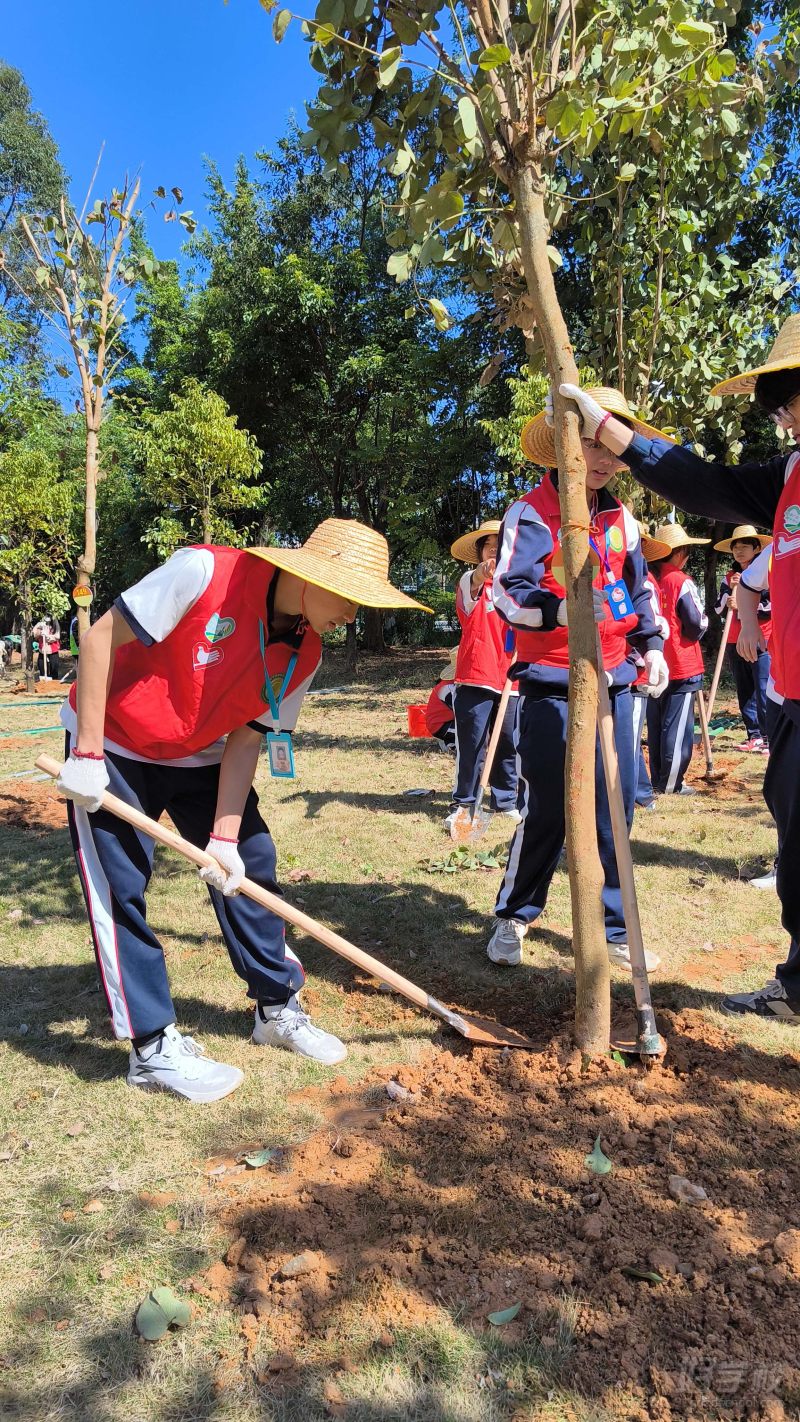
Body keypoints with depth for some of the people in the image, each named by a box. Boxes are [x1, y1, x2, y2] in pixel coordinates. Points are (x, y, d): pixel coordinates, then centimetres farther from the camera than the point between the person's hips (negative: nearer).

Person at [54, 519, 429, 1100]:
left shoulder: (304, 655, -12)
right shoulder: (205, 572, -29)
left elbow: (245, 740, -7)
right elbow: (102, 636, -24)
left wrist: (224, 837, -12)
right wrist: (88, 752, -23)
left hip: (197, 757, 6)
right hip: (111, 746, -5)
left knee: (251, 861, 3)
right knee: (120, 886, -6)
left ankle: (279, 1008, 19)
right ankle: (153, 1047, 7)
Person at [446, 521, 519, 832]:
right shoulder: (470, 581, -2)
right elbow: (472, 586, -27)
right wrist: (483, 573, -50)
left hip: (509, 677, 5)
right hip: (476, 677, -5)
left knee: (508, 744, 9)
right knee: (472, 745, -4)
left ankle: (505, 801, 21)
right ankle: (463, 803, 7)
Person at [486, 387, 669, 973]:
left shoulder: (622, 519, 14)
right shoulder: (532, 514, -5)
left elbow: (640, 589, 24)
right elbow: (508, 593, -15)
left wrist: (652, 645, 10)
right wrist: (560, 609, -34)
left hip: (613, 681, 6)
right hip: (551, 683, -5)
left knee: (614, 805, 6)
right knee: (546, 809, -4)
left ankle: (614, 928, 20)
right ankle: (514, 917, 18)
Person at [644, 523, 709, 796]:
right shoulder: (681, 582, -13)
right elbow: (696, 626, -11)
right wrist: (704, 619, 9)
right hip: (682, 669, -6)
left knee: (656, 725, 12)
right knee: (678, 726, 1)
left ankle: (657, 780, 19)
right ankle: (670, 784, 4)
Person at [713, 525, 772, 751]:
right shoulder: (729, 578, 15)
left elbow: (772, 605, -11)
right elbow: (720, 609, 10)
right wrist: (730, 590, -5)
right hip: (735, 643, 6)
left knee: (764, 693, -9)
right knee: (745, 694, 9)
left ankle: (771, 737, -4)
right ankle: (754, 736, 16)